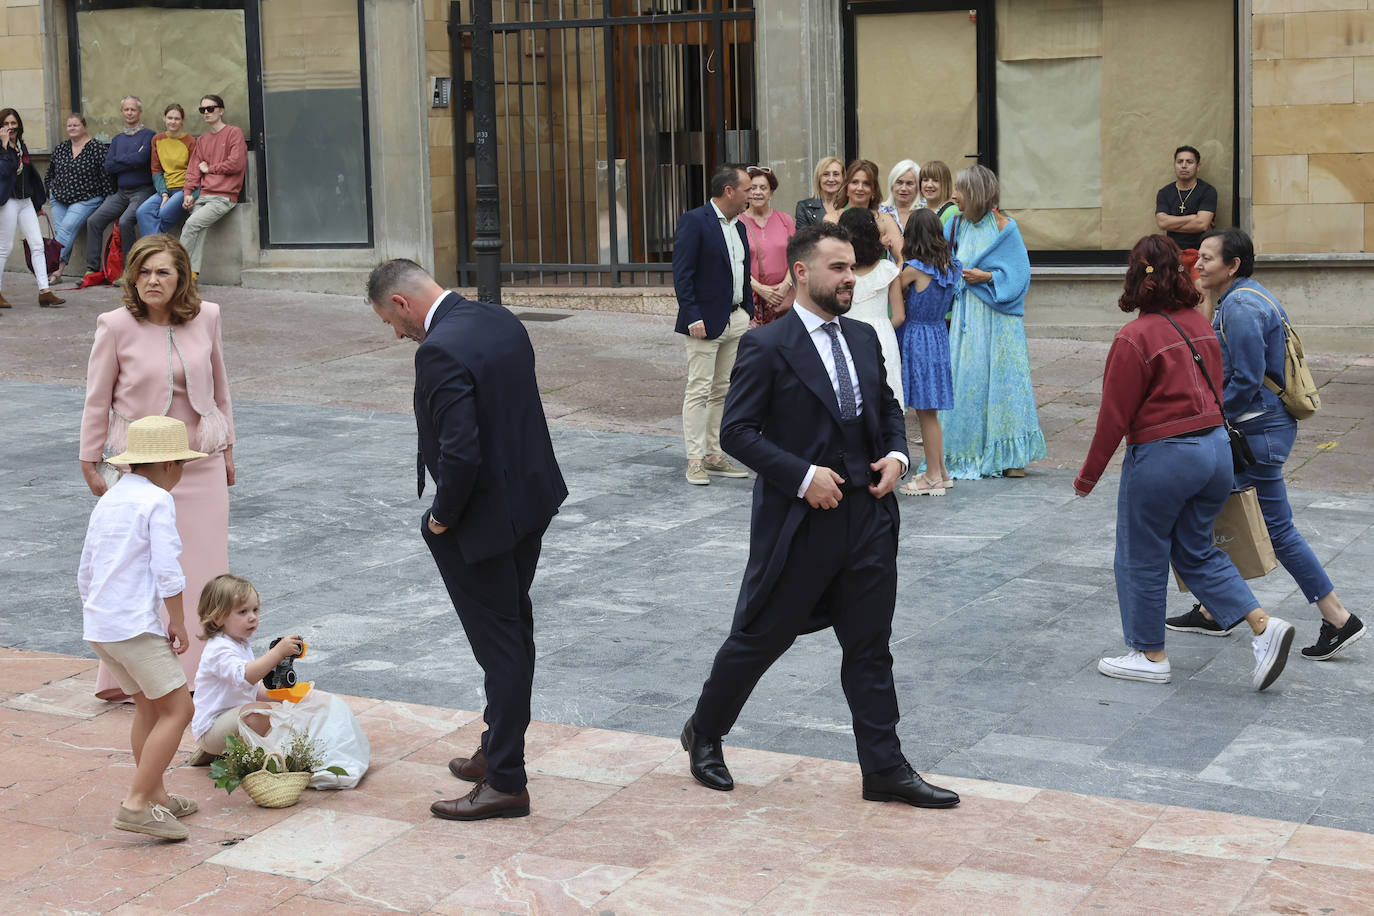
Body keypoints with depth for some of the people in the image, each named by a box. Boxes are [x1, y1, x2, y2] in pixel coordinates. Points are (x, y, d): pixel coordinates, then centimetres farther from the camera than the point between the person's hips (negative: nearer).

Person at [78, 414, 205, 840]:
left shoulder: (108, 500, 17)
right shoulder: (157, 501, -8)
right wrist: (178, 624, -6)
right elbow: (167, 571, -15)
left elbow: (85, 574, 21)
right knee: (177, 709, -6)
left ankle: (157, 797, 27)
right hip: (136, 625, -9)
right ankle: (135, 805, -12)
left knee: (149, 705, 20)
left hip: (98, 624, 9)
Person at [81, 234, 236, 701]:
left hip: (201, 462, 3)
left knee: (204, 563, 6)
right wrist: (90, 462, 2)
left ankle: (199, 670, 19)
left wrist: (226, 448, 15)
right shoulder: (116, 326, -9)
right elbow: (98, 399, -1)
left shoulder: (206, 317, -1)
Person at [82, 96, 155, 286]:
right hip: (120, 192, 6)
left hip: (141, 191, -6)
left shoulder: (148, 135, 0)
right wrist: (131, 160, -4)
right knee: (94, 221, -8)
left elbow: (140, 159, -17)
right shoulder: (117, 139, 19)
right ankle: (92, 270, -5)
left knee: (125, 222, -29)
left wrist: (119, 161, -3)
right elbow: (108, 167, 6)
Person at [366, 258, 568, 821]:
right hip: (532, 500, 9)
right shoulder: (501, 321, 4)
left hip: (484, 516, -9)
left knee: (499, 645, 1)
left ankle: (505, 782, 11)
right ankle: (500, 750, 37)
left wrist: (443, 517, -12)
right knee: (514, 631, 20)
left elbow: (460, 452, -29)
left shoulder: (440, 351, -24)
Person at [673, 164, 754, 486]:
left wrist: (750, 313, 13)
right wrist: (693, 318, -19)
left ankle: (714, 455, 17)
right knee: (700, 390, -4)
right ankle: (695, 460, -1)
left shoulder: (739, 227, 15)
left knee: (723, 390, 10)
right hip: (706, 321, -8)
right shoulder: (694, 221, -10)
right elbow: (682, 274, -14)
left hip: (736, 320, 8)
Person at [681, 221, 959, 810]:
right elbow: (737, 431, -13)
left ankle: (884, 769, 18)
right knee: (759, 638, 7)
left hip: (868, 516, 6)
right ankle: (704, 734, 29)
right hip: (799, 520, -6)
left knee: (870, 648, 10)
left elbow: (888, 408, 21)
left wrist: (896, 455, 1)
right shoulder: (766, 347, -11)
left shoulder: (864, 338, 10)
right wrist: (803, 475, -20)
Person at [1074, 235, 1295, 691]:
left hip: (1163, 457, -7)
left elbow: (1115, 416, -14)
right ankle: (1264, 626, 7)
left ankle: (1150, 655, 21)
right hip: (1216, 447, 7)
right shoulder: (1200, 325, 5)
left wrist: (1088, 474, -3)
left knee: (1142, 558, 10)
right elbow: (1213, 391, 14)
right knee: (1197, 551, 20)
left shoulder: (1136, 337, -17)